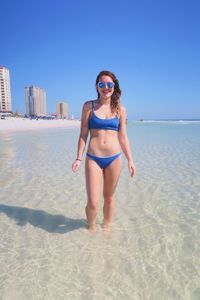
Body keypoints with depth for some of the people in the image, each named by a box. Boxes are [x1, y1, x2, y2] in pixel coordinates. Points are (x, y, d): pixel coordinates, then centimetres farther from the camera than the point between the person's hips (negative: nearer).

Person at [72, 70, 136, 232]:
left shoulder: (120, 109, 5)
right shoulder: (89, 106, 1)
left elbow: (123, 137, 8)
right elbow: (83, 134, 1)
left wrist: (130, 160, 4)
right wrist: (79, 158, -5)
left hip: (114, 159, 2)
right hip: (93, 159, -2)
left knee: (109, 197, 15)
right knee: (93, 203, -3)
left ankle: (106, 227, 39)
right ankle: (91, 227, 29)